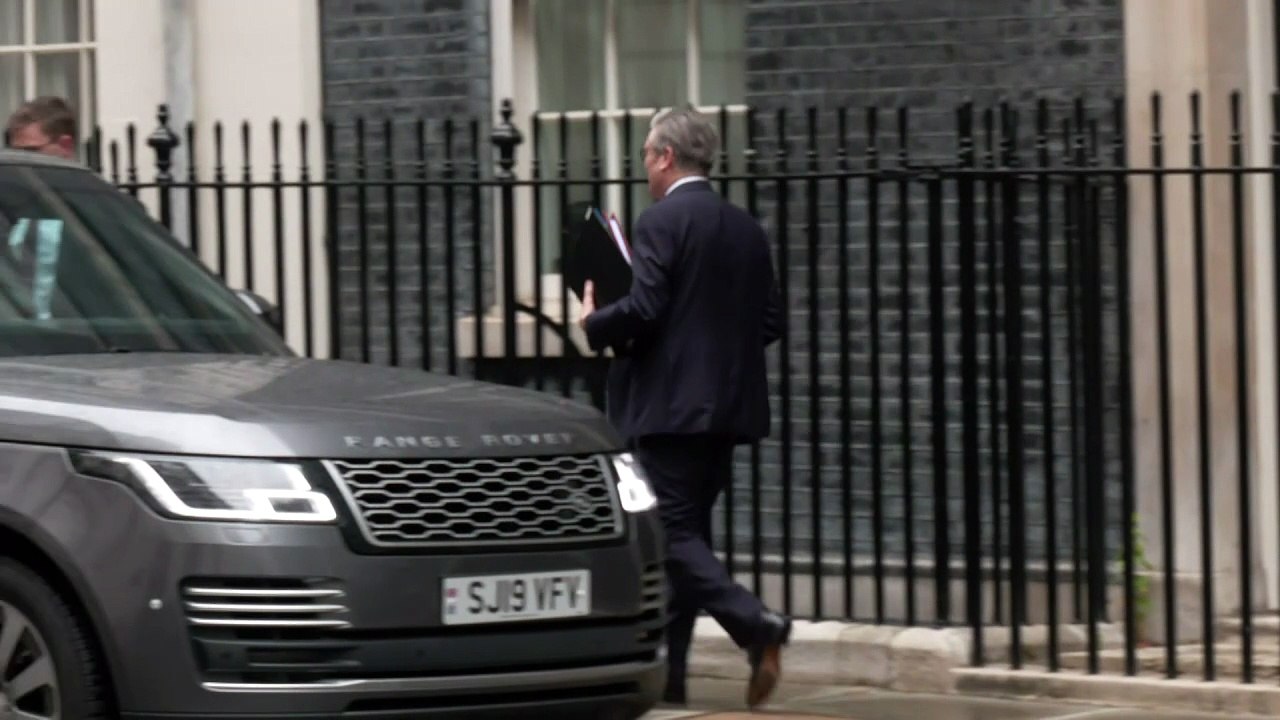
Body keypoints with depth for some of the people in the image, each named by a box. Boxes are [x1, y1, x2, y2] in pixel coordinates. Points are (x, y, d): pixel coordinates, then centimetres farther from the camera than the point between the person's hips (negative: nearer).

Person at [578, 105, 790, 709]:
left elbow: (643, 312, -19)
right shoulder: (746, 228, 11)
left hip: (671, 406, -8)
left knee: (673, 534, -6)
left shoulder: (661, 222, -11)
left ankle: (755, 622, -25)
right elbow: (770, 321, 10)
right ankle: (666, 674, 14)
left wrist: (593, 324, -1)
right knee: (687, 532, 12)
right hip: (729, 406, 8)